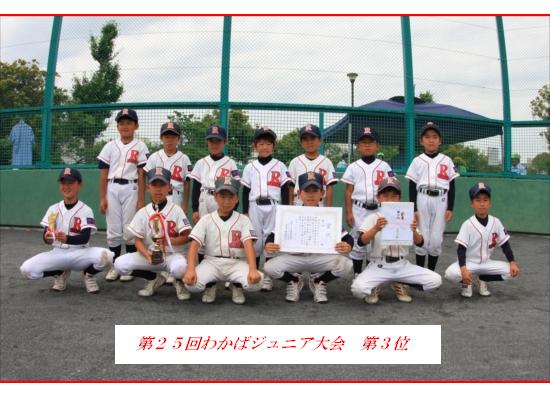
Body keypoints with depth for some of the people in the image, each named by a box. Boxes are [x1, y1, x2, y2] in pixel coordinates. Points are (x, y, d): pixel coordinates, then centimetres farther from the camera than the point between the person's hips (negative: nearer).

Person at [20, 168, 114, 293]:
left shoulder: (86, 210, -8)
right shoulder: (53, 209, 2)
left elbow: (85, 238, -19)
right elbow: (45, 235, -3)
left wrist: (67, 238, -39)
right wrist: (47, 238, -28)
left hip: (80, 254, -3)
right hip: (58, 253, 3)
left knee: (106, 256, -33)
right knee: (27, 269, -21)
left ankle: (88, 274, 3)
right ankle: (60, 273, 10)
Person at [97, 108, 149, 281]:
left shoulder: (140, 147, 2)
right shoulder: (110, 146, 9)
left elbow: (142, 175, -2)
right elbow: (103, 174, 8)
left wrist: (141, 200, -6)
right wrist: (102, 198, 2)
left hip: (130, 189, -2)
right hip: (112, 189, 2)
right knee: (113, 230, 5)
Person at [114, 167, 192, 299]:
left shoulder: (176, 210, -5)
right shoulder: (142, 213, 0)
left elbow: (185, 237, -7)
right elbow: (138, 240, -1)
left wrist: (167, 240, -24)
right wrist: (147, 256, -20)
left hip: (172, 254, -3)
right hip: (149, 254, 3)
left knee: (180, 267, -38)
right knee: (120, 264, -18)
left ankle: (179, 281, 3)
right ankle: (155, 278, 6)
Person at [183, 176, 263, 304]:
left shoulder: (243, 220, 2)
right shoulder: (206, 219, 4)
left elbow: (249, 245, -11)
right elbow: (194, 245, -6)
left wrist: (253, 270, -29)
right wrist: (191, 269, -25)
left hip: (237, 263, 0)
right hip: (212, 262, 1)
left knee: (255, 282, -30)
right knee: (191, 283, -29)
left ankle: (237, 286, 7)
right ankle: (210, 286, 8)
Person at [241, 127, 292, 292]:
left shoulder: (280, 166, 4)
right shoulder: (250, 167, 8)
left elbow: (285, 191, 3)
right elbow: (245, 192, 9)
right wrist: (245, 212, 4)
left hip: (273, 207, -1)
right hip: (255, 207, 1)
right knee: (255, 241, 4)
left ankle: (268, 276, 8)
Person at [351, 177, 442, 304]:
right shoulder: (373, 218, -4)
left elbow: (419, 243, -3)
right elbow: (361, 242, -18)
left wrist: (414, 231, -25)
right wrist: (376, 228, -35)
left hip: (402, 265, 3)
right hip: (379, 266, -3)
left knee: (435, 280, -12)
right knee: (358, 288, -30)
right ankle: (374, 289, 7)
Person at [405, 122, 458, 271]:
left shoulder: (447, 161, 7)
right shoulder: (417, 161, 3)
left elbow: (452, 186, 8)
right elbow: (412, 187, 2)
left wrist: (450, 208, 1)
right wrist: (414, 209, -5)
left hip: (440, 202, 1)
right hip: (422, 201, -1)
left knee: (436, 240, 2)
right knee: (422, 239, 2)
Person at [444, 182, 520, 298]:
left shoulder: (496, 222, -5)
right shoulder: (468, 224, -16)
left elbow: (505, 245, 2)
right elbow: (461, 249, -18)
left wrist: (513, 262, -10)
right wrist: (463, 269, -32)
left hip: (486, 263, 4)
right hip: (469, 263, -4)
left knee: (511, 270, -16)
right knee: (451, 273, -33)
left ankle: (481, 279, 7)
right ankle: (467, 282, 4)